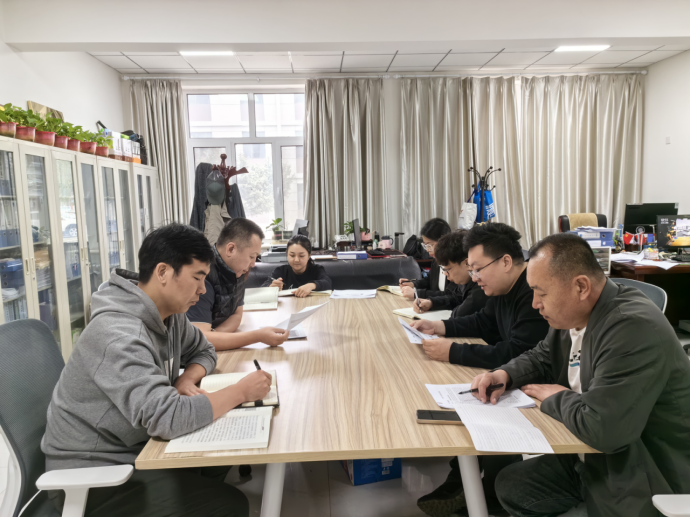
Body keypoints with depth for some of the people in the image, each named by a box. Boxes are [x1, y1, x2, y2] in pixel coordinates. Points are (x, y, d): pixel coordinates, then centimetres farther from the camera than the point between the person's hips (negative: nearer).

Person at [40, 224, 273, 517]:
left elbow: (203, 350, 13)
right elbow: (167, 419, -36)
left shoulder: (170, 314, -2)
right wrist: (241, 392, -24)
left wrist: (187, 380, -9)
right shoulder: (119, 334, -29)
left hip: (134, 446, 8)